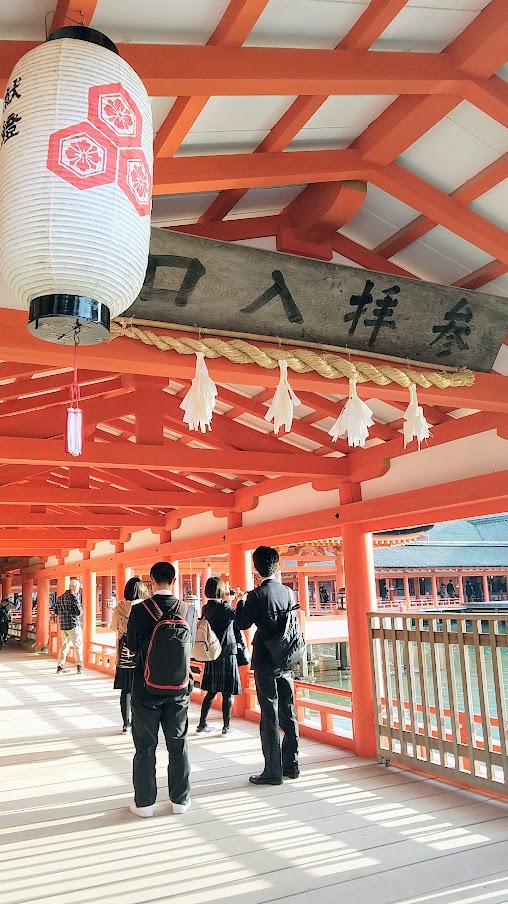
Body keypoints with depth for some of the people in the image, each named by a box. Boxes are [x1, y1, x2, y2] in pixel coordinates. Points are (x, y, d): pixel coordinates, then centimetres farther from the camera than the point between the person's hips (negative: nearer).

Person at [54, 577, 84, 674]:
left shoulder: (60, 598, 11)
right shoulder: (74, 597, -12)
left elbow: (55, 611, 15)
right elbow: (79, 612, -16)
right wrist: (81, 609, 5)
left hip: (63, 625, 7)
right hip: (74, 625, -7)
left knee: (64, 645, 17)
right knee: (78, 646, 0)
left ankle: (60, 666, 17)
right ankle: (80, 667, -3)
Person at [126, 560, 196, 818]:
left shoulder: (139, 610, -15)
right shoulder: (188, 611, -7)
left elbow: (132, 646, -6)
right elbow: (190, 645, 4)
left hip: (146, 687, -2)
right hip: (179, 687, 2)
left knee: (145, 746, 11)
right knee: (178, 744, 14)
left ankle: (144, 802, 18)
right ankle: (180, 799, 23)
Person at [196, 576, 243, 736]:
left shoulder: (206, 608, 5)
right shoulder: (224, 607, -16)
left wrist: (228, 602, 11)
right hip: (227, 654, -7)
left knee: (211, 691, 15)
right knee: (227, 693, 4)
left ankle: (202, 724, 20)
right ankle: (226, 726, 11)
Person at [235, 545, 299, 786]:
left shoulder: (257, 595, -16)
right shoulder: (288, 592, 2)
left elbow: (242, 624, -7)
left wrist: (241, 602, 6)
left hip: (265, 662, -6)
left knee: (270, 717, 1)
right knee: (288, 714, 13)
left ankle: (273, 771, 8)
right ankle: (291, 764, 24)